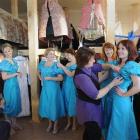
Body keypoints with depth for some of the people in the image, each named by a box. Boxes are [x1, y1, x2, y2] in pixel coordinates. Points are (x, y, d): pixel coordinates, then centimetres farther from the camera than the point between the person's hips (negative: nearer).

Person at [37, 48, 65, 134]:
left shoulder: (56, 65, -12)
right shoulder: (42, 63, 4)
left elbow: (61, 78, -17)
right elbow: (39, 72, 23)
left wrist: (50, 78, -21)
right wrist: (41, 78, 6)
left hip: (54, 88, -5)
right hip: (45, 87, 5)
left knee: (54, 105, 5)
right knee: (47, 105, 14)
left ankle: (55, 125, 23)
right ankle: (50, 123, 33)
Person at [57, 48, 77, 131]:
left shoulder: (77, 65, -9)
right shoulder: (67, 64, 10)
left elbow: (71, 75, -20)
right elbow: (64, 74, 12)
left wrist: (62, 67, -18)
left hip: (73, 86, -6)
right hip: (65, 86, 6)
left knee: (73, 104, 4)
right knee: (67, 104, 13)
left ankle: (74, 123, 21)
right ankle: (69, 122, 28)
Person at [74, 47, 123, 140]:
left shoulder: (86, 67, -5)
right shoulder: (81, 76, -33)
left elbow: (101, 66, 10)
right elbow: (96, 95, -31)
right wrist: (112, 84, -25)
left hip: (92, 105, 9)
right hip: (88, 107, -9)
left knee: (90, 131, 28)